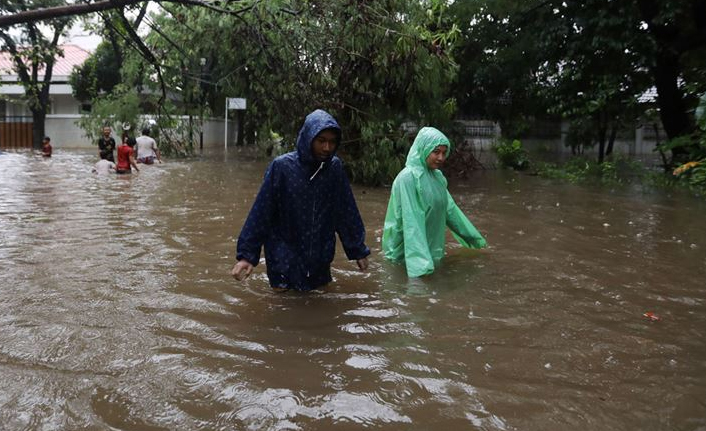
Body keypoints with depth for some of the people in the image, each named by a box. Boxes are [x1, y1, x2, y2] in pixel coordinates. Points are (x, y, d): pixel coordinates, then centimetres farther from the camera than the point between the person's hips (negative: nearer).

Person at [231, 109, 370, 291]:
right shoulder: (282, 166, -14)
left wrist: (358, 250, 8)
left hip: (320, 259, 3)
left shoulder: (335, 167, -5)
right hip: (285, 259, -3)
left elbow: (347, 212, 2)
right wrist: (247, 253, -11)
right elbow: (261, 212, -10)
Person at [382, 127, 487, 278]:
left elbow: (449, 208, 15)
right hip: (408, 252, -8)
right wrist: (419, 258, -34)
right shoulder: (408, 177, -21)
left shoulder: (437, 176, 4)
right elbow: (411, 221, -27)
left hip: (432, 248, 8)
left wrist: (473, 237, 21)